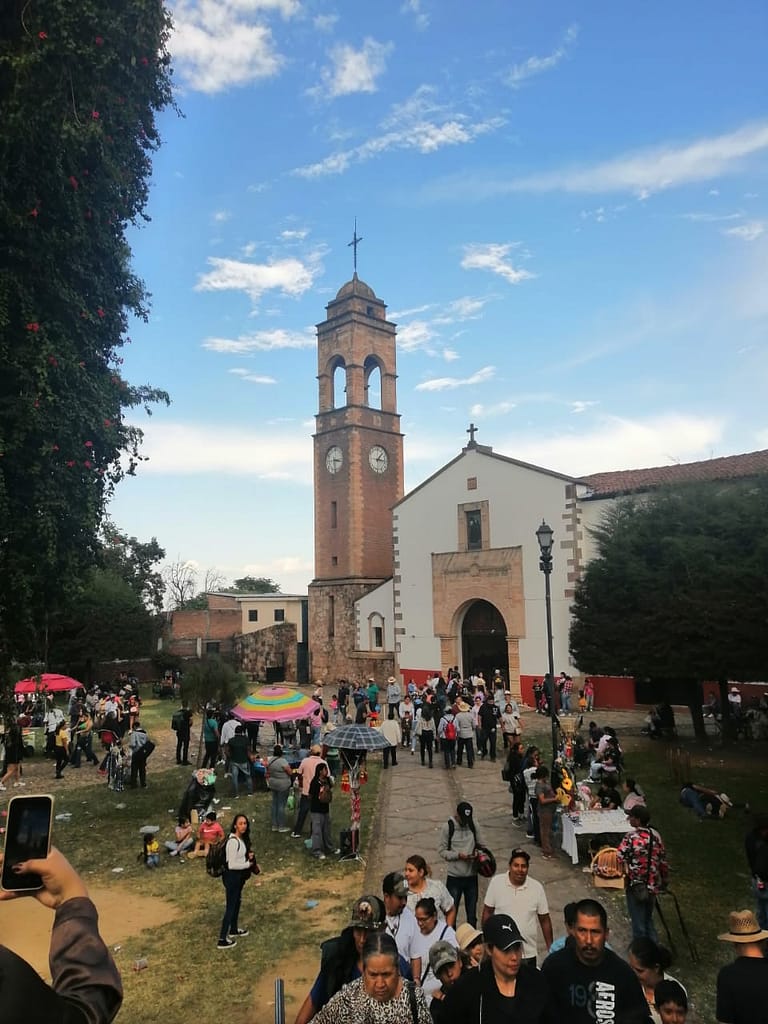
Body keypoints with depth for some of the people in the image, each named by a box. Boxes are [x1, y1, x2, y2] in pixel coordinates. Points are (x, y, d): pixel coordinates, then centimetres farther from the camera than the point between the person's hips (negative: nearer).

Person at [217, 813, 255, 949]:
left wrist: (249, 856, -3)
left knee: (237, 902, 24)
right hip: (231, 876, -9)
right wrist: (248, 864, -16)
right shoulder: (233, 841, -28)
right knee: (231, 906, 1)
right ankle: (222, 940, 12)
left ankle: (234, 930, 43)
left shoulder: (242, 838, 0)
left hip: (239, 875, 9)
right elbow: (232, 864, -28)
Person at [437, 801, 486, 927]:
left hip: (472, 876, 3)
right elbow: (441, 850, -8)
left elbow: (481, 845, 10)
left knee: (472, 913, 16)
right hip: (454, 877, -3)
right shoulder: (448, 827, -10)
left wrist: (478, 853, -12)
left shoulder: (473, 826, 0)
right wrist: (458, 855, -20)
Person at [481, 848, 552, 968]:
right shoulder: (496, 882, -10)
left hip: (528, 953, 1)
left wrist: (550, 948, 4)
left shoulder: (537, 887, -8)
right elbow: (488, 912, 0)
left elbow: (544, 920, 2)